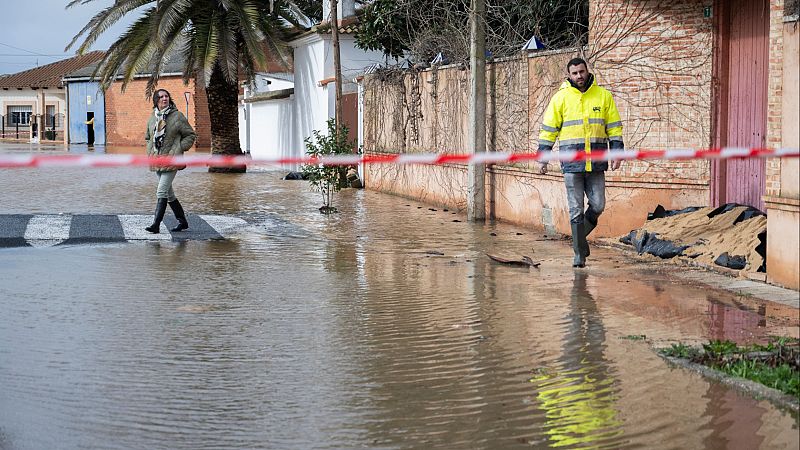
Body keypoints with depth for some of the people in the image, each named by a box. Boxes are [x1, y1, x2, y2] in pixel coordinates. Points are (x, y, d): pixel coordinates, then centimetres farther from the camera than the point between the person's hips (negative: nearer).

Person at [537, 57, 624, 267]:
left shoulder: (603, 96, 7)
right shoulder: (561, 98, 2)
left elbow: (614, 126, 11)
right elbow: (548, 129, 5)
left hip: (596, 163, 2)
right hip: (572, 163, -2)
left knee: (598, 206, 0)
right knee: (576, 210, 0)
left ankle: (580, 236, 27)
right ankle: (580, 253, 7)